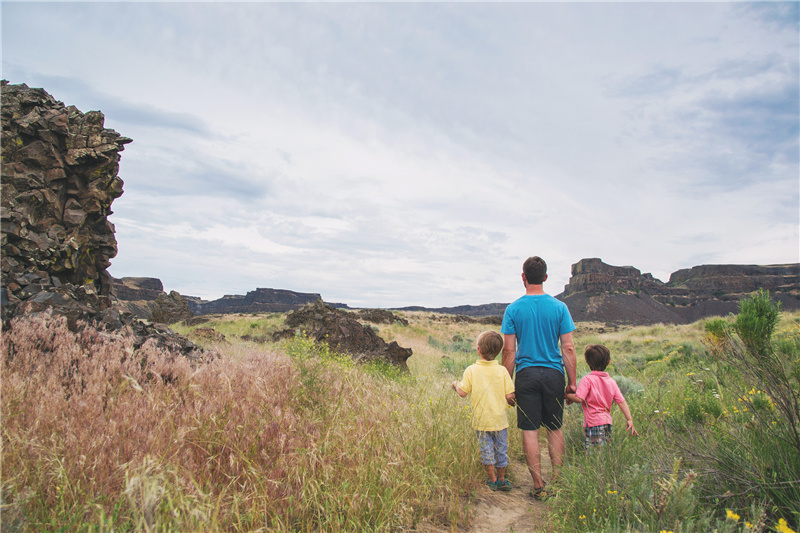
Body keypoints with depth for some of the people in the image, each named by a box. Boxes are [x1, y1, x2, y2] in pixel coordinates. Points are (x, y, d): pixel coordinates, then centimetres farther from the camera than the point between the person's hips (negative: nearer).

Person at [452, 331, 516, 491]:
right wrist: (510, 400, 15)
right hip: (499, 419, 1)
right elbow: (509, 395, -8)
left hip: (481, 420, -1)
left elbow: (463, 393, -9)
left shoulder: (471, 370, -11)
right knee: (501, 449, 15)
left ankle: (492, 480, 22)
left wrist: (456, 385, 12)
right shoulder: (502, 371, -8)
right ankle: (501, 479, 26)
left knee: (486, 449, 12)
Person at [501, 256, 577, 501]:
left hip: (526, 375, -1)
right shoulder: (559, 307, -1)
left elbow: (509, 350, -3)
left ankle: (539, 486, 10)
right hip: (554, 374, 1)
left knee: (529, 430, 5)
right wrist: (572, 381, 5)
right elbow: (568, 348, -2)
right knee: (555, 429, 14)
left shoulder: (513, 309, -3)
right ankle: (557, 481, 19)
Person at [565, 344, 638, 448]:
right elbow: (622, 402, 7)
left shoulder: (587, 379, -8)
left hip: (593, 424, -7)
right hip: (607, 422, 7)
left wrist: (568, 395, 2)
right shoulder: (612, 382, 10)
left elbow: (579, 398, -17)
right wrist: (630, 420, 8)